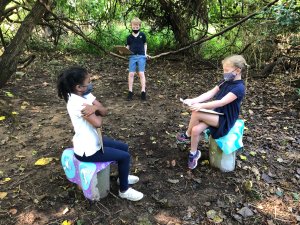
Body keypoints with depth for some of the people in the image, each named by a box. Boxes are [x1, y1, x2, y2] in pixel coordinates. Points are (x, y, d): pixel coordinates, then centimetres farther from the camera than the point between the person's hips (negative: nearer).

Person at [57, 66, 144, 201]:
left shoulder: (85, 94, -1)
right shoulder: (76, 102, -29)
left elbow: (105, 111, -6)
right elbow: (97, 123, -34)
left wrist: (95, 108, -28)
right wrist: (97, 112, -12)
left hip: (93, 140, 9)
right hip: (88, 150, -9)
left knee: (124, 147, 19)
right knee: (125, 156, -1)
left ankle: (123, 177, 41)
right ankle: (124, 190, 19)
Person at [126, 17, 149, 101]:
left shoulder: (142, 35, 5)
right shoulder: (129, 37, 7)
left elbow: (145, 44, 15)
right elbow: (127, 47, 11)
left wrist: (145, 53, 7)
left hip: (141, 56, -1)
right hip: (132, 56, 1)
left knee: (141, 73, -5)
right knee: (131, 74, -1)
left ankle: (143, 92, -1)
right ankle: (130, 92, 7)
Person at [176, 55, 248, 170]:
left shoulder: (239, 88, -19)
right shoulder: (225, 82, 6)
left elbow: (221, 102, -28)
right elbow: (210, 93, -1)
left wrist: (201, 105, -33)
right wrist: (193, 100, -14)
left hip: (225, 120, -7)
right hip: (216, 113, 7)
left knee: (196, 113, -26)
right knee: (196, 130, -17)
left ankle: (187, 135, 0)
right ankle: (194, 153, 5)